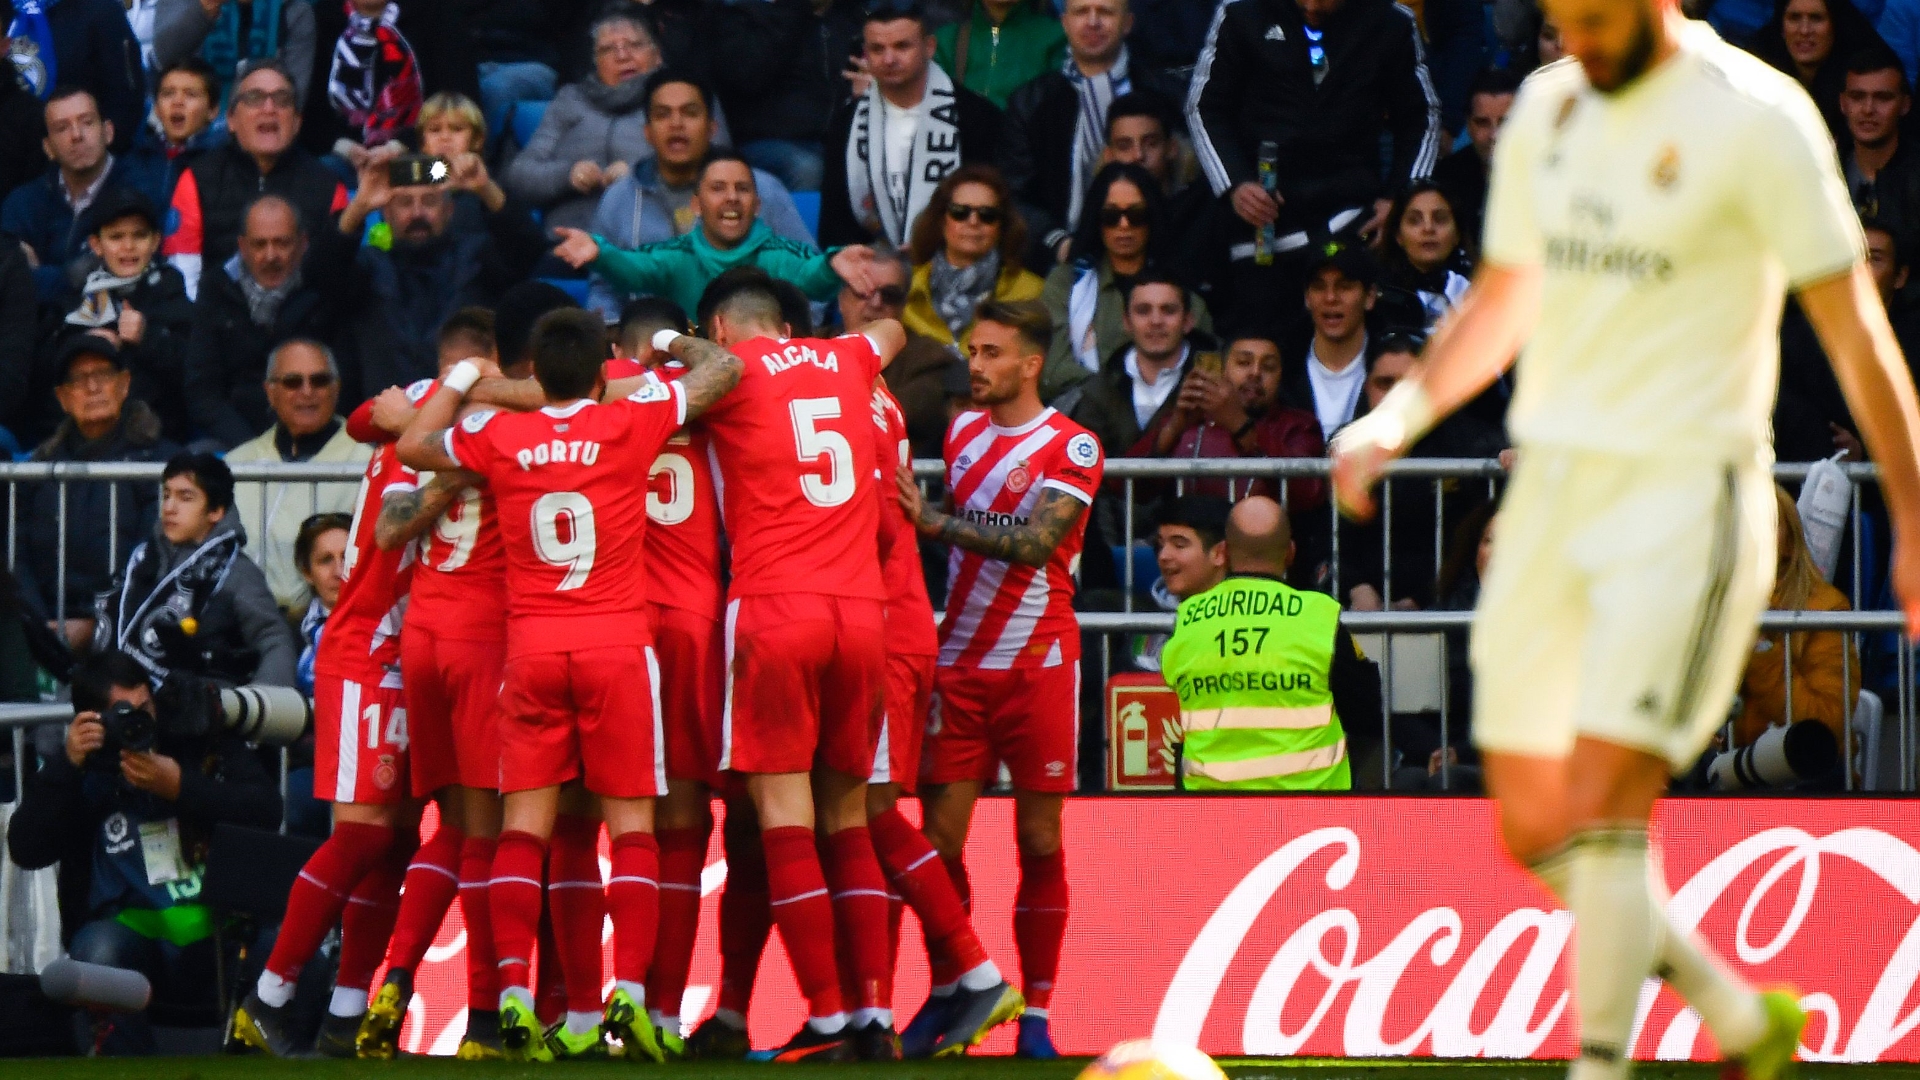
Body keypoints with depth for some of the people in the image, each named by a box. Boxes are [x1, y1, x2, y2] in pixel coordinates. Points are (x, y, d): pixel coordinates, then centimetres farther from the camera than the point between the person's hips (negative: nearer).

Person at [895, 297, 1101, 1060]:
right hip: (960, 661, 5)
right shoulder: (963, 432, 12)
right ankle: (951, 990, 11)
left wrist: (933, 521, -20)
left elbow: (1031, 542, -19)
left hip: (1038, 665, -5)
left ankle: (1035, 1012, 2)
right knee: (939, 838, -2)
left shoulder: (1071, 448, -6)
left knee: (1039, 842, -2)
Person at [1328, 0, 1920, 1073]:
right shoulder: (1546, 109, 10)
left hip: (1683, 498, -7)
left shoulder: (1756, 119, -9)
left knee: (1601, 812, -16)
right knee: (1533, 829, 7)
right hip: (1551, 490, 7)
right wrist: (1400, 415, 6)